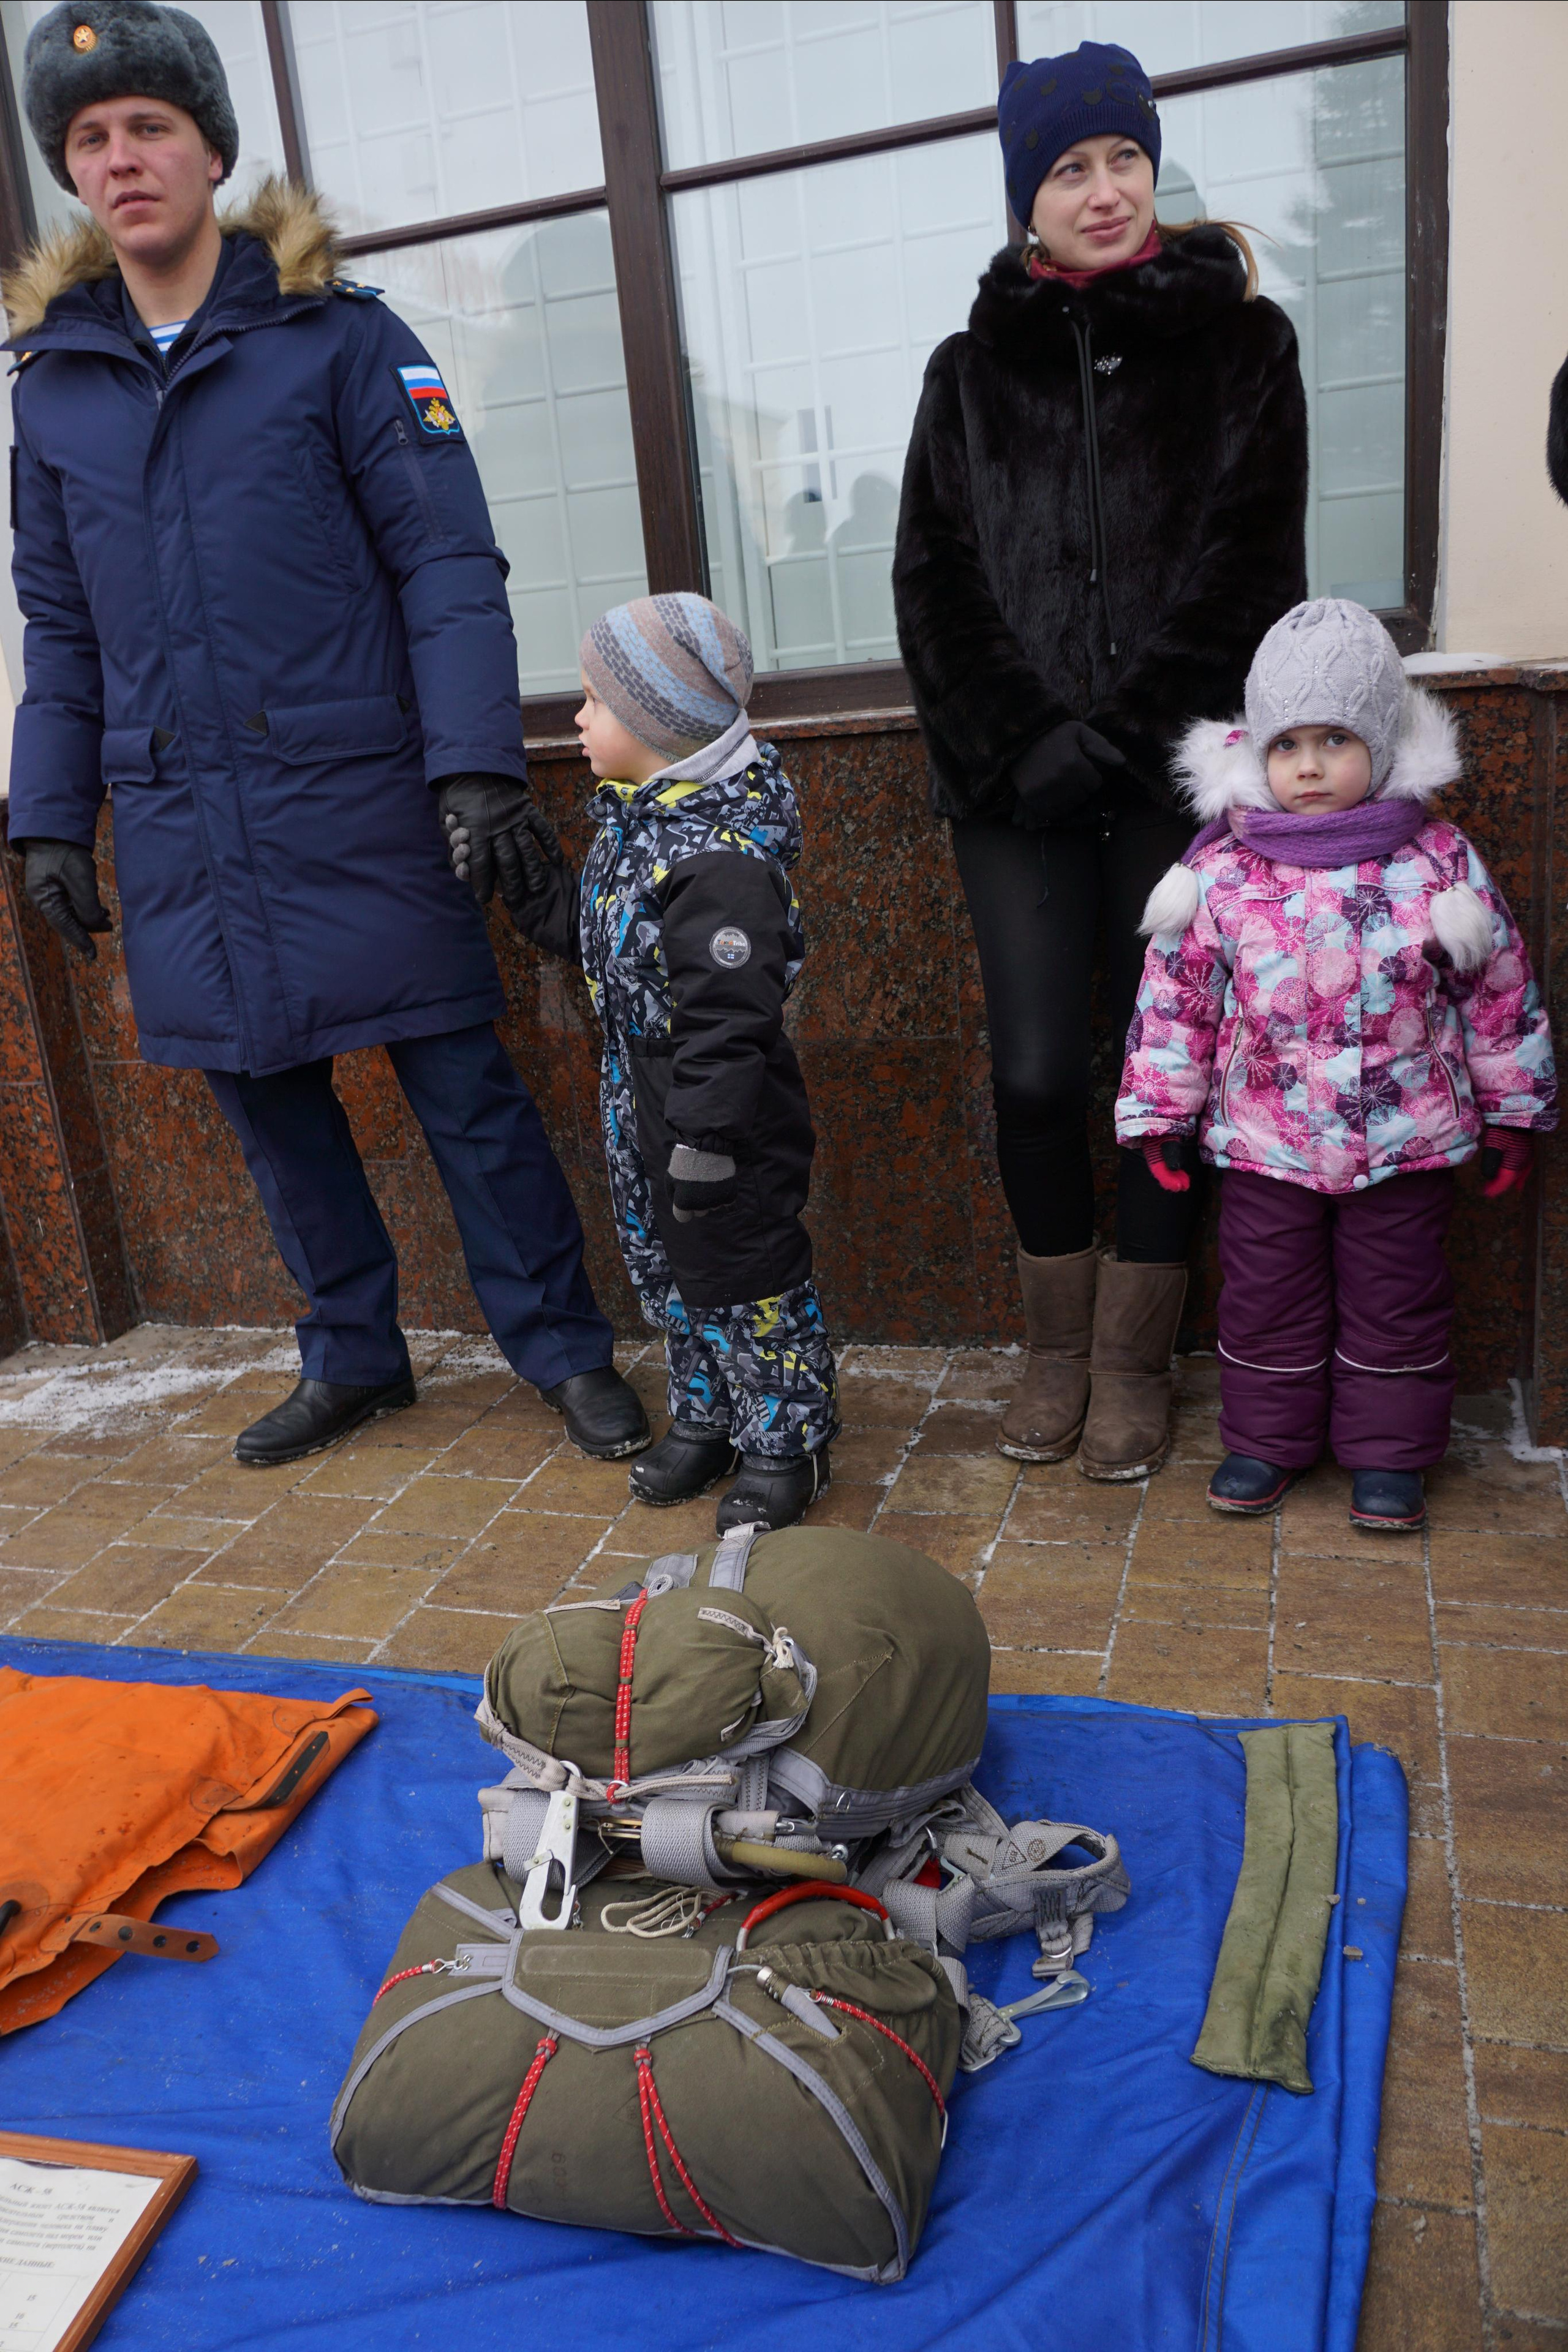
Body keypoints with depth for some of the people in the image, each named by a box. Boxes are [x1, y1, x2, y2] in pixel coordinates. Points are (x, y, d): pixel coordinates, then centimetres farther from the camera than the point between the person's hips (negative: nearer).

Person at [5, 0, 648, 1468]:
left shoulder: (336, 337, 0)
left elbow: (446, 564, -6)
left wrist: (476, 765, -16)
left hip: (360, 808, -4)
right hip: (181, 835, 5)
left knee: (462, 1083, 0)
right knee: (264, 1101, 11)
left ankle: (561, 1349, 15)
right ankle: (354, 1358, 27)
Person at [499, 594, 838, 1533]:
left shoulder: (720, 858, -27)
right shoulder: (634, 820, 5)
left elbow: (726, 1022, -28)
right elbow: (586, 930, 19)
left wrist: (705, 1144, -25)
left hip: (722, 1122, -10)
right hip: (641, 1105, 10)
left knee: (742, 1273, 5)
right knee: (663, 1267, 20)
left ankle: (788, 1440, 23)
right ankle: (707, 1415, 38)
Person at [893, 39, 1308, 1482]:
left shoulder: (1238, 344, 8)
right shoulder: (973, 370, 14)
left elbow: (1244, 572, -3)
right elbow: (932, 583, 6)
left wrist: (1107, 740, -11)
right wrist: (1008, 749, -7)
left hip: (1182, 770, -1)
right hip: (1015, 785, 1)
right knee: (1036, 1074, -4)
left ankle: (1135, 1362, 15)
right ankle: (1056, 1349, 15)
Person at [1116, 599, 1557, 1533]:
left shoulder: (1438, 860, -7)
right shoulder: (1222, 872, -7)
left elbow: (1500, 990, 2)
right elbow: (1176, 992, 0)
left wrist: (1512, 1112, 7)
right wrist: (1158, 1112, 2)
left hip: (1405, 1140, 0)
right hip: (1264, 1141, 0)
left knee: (1396, 1299, 11)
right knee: (1266, 1297, 12)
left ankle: (1387, 1455, 27)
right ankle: (1268, 1439, 30)